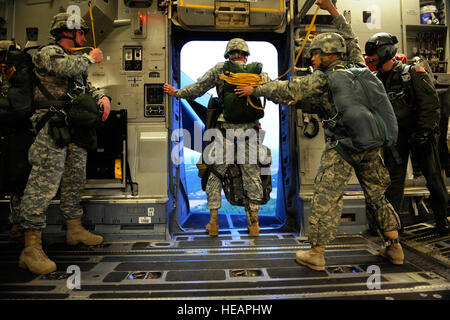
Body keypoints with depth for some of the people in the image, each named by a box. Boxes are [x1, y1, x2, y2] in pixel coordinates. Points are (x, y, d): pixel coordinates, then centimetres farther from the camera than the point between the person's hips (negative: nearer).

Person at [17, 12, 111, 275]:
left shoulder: (77, 60, 24)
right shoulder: (48, 53, -1)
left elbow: (87, 87, 24)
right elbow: (66, 68, -22)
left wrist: (102, 97, 2)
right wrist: (90, 58, -4)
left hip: (75, 130, 9)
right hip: (52, 128, -9)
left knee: (75, 182, 13)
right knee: (44, 185, -13)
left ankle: (75, 230, 26)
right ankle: (32, 248, -10)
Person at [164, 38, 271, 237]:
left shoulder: (219, 69, 4)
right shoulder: (258, 72, 9)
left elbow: (197, 88, 5)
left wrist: (175, 93, 20)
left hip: (226, 130, -1)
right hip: (250, 131, 2)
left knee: (215, 174, 10)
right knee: (252, 175, 10)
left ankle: (213, 222, 12)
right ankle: (253, 224, 14)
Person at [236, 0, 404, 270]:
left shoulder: (322, 79, -6)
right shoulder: (358, 67, 10)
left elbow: (287, 89, -3)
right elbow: (350, 39, 26)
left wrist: (254, 90, 7)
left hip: (342, 146, -6)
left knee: (326, 197, -2)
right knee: (377, 195, 17)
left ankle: (316, 253, 2)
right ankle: (395, 247, 26)